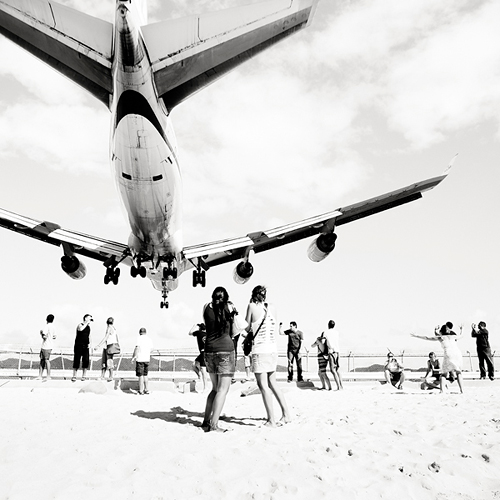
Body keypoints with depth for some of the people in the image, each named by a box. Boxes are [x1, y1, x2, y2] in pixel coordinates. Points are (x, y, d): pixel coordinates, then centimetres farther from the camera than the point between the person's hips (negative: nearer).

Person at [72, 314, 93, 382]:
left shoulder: (88, 327, 14)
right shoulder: (80, 325, -5)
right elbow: (80, 329, -30)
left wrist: (89, 343, 10)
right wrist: (86, 323, -22)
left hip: (85, 346, 5)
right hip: (78, 345, -5)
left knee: (86, 360, -2)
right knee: (77, 360, -4)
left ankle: (84, 376, 6)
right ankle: (74, 376, 4)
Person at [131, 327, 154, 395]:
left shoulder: (139, 338, -7)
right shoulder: (149, 339, 9)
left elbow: (137, 348, -15)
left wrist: (133, 357, -10)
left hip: (140, 359, -5)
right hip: (147, 359, 5)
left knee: (141, 376, 1)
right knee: (145, 375, 15)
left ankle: (141, 391, 5)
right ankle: (147, 390, 15)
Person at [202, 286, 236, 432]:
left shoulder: (207, 307, 6)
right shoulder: (229, 307, -1)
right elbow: (235, 331, 6)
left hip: (209, 350, 5)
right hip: (225, 349, -5)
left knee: (215, 388, 17)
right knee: (223, 389, -1)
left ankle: (206, 421, 16)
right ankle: (214, 424, -6)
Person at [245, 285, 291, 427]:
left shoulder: (252, 306, -6)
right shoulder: (272, 309, 7)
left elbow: (247, 328, 2)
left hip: (260, 350, -6)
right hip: (273, 350, 6)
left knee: (263, 385, 0)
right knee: (272, 383, 18)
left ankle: (271, 420, 0)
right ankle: (286, 414, 21)